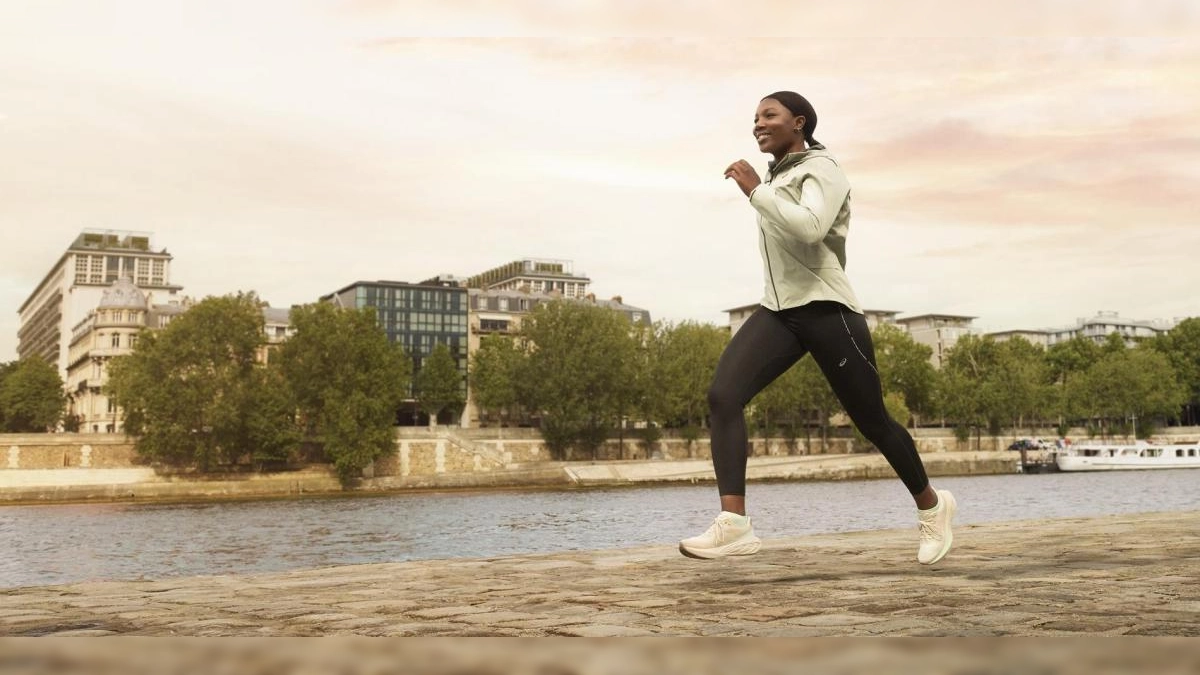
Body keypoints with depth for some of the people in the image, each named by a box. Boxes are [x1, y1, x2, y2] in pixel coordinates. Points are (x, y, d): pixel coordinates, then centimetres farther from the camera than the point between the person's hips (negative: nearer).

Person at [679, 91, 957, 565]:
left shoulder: (820, 169, -6)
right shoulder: (776, 177, 19)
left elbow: (810, 228, -26)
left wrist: (755, 191, -19)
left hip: (826, 310, -7)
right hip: (777, 311, 7)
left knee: (873, 422, 4)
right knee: (722, 395, -19)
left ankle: (931, 504, 31)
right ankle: (733, 524, -27)